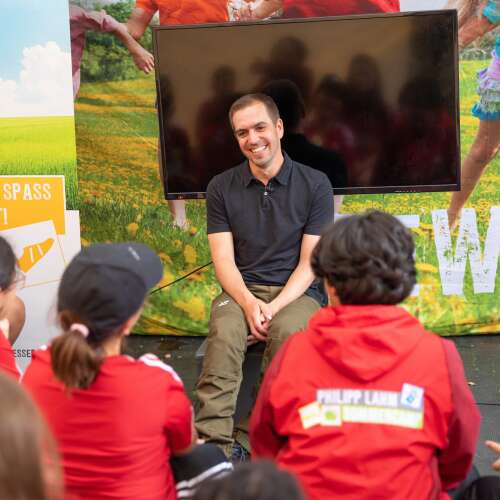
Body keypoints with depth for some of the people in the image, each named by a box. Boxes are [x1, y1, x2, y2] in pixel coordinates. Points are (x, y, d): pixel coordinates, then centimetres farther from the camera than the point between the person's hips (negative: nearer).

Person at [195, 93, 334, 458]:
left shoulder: (314, 184, 1)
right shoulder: (222, 188, 8)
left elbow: (309, 262, -2)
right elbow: (224, 260, 1)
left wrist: (274, 307, -17)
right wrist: (249, 303, -19)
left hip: (297, 292, -1)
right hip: (242, 290, 1)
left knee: (286, 330, -36)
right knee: (224, 331, -33)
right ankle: (213, 444, -37)